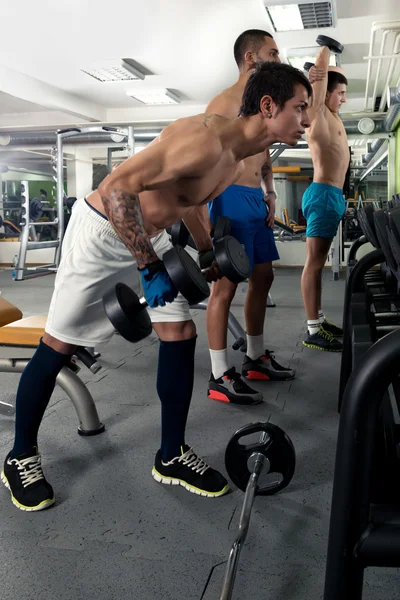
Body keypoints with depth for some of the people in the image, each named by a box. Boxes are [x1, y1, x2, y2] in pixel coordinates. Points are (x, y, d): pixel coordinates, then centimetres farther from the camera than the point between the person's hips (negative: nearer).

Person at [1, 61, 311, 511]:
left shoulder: (236, 160, 2)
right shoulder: (205, 138, -29)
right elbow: (117, 188, -32)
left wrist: (208, 251, 12)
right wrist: (150, 267, -29)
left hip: (150, 237, 9)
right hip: (100, 230, -9)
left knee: (181, 335, 3)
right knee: (59, 347, 3)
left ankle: (171, 456, 18)